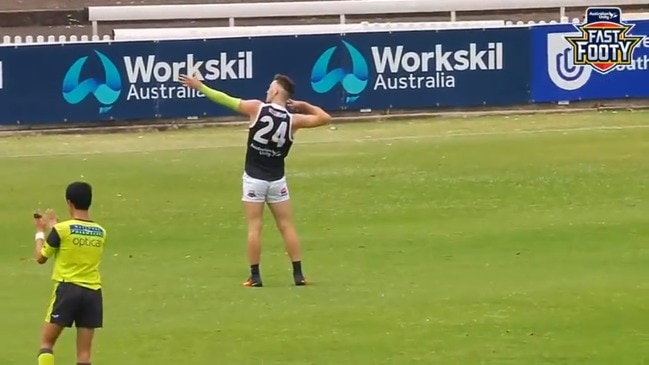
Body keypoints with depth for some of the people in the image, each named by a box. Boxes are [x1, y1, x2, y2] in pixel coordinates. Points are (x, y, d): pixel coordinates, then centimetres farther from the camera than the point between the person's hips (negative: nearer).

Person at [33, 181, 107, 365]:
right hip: (93, 293, 4)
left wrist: (40, 231, 20)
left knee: (46, 342, 9)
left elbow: (41, 258, 4)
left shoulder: (62, 229, -8)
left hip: (68, 289, -4)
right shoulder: (100, 232, 6)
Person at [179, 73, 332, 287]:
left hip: (254, 179, -1)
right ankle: (298, 275, 6)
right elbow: (325, 118, 3)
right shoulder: (293, 120, -6)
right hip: (277, 180, 1)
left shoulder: (257, 108, -10)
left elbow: (227, 100, -4)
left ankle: (255, 277, 1)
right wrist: (304, 106, 9)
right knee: (287, 226, 7)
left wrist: (200, 86, 6)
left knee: (254, 227, 2)